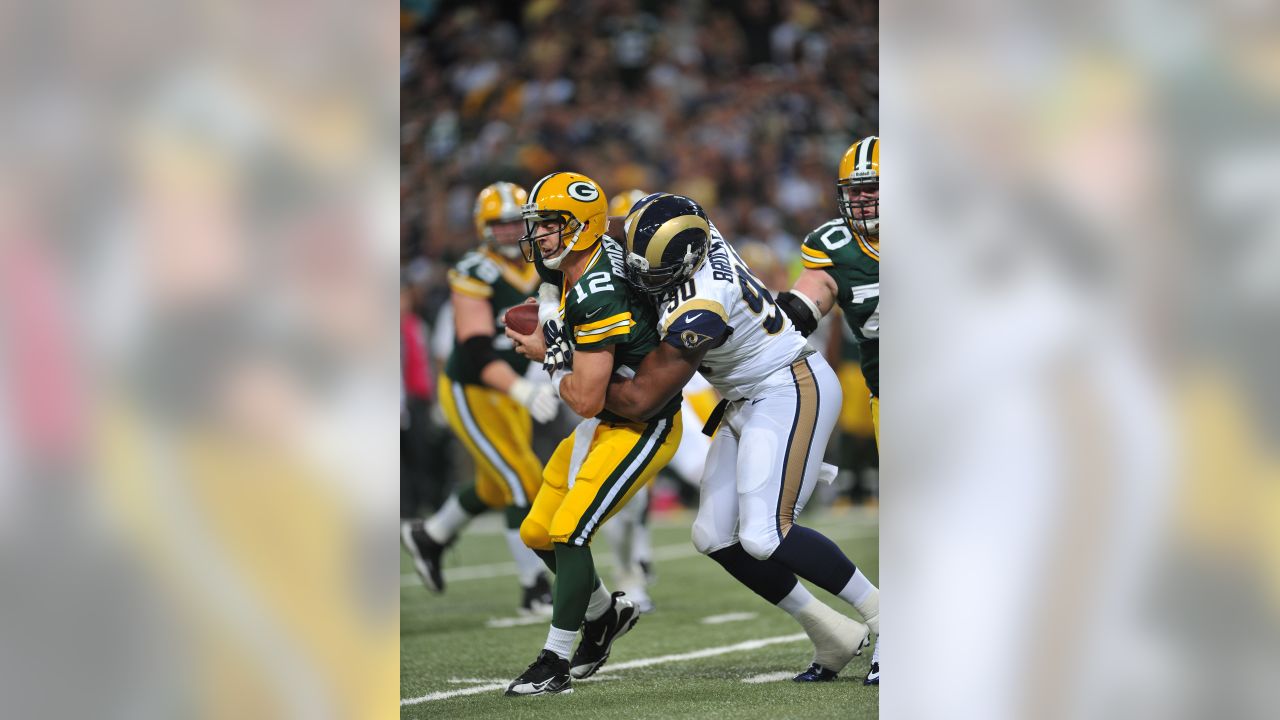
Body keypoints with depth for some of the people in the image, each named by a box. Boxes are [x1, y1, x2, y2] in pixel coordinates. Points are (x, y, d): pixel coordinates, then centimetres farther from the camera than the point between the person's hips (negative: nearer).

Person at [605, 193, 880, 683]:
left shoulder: (698, 312, -30)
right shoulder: (699, 237, -6)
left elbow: (640, 400, -20)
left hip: (792, 394, -10)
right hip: (748, 400, 10)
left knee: (764, 538, -19)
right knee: (716, 538, 4)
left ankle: (880, 612, -2)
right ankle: (831, 635, 11)